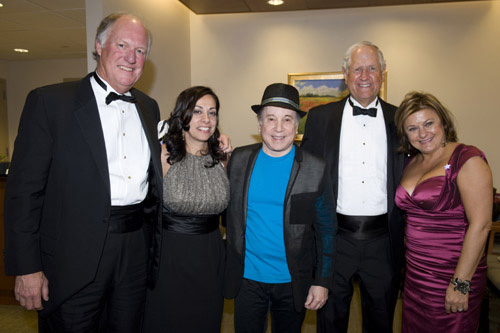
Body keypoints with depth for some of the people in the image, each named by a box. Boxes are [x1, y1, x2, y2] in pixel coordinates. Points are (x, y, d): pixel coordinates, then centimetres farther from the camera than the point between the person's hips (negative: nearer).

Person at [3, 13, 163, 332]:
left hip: (136, 254, 5)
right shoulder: (49, 101, -6)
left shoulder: (149, 107, 10)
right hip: (74, 258, -4)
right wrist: (26, 267, -10)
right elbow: (25, 188, -9)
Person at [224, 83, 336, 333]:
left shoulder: (315, 169, -8)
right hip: (247, 277, 1)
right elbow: (229, 209, 8)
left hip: (293, 282, -1)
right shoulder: (239, 159, -2)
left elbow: (326, 229, -4)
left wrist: (322, 282, -4)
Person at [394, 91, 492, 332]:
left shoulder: (467, 159, -12)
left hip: (451, 275, -6)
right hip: (415, 273, 6)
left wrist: (461, 284, -18)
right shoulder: (412, 164, 8)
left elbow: (480, 225, -17)